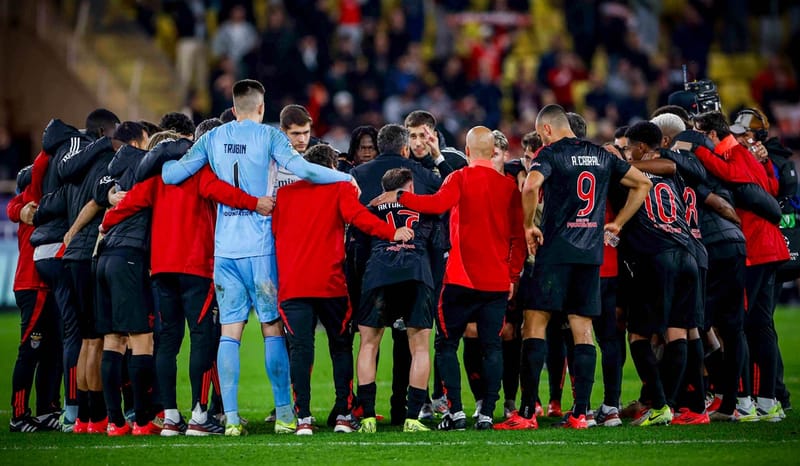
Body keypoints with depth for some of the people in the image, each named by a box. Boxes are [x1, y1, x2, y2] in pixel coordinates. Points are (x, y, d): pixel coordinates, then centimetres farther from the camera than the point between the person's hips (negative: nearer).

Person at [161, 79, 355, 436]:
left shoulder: (212, 139, 8)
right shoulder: (269, 136, -1)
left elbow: (172, 175, 5)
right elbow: (302, 169, -13)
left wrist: (166, 161, 27)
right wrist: (345, 177, -1)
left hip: (224, 248, 2)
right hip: (260, 245, -2)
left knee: (229, 332, 2)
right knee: (272, 328, 4)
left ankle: (230, 417, -3)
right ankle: (284, 413, 4)